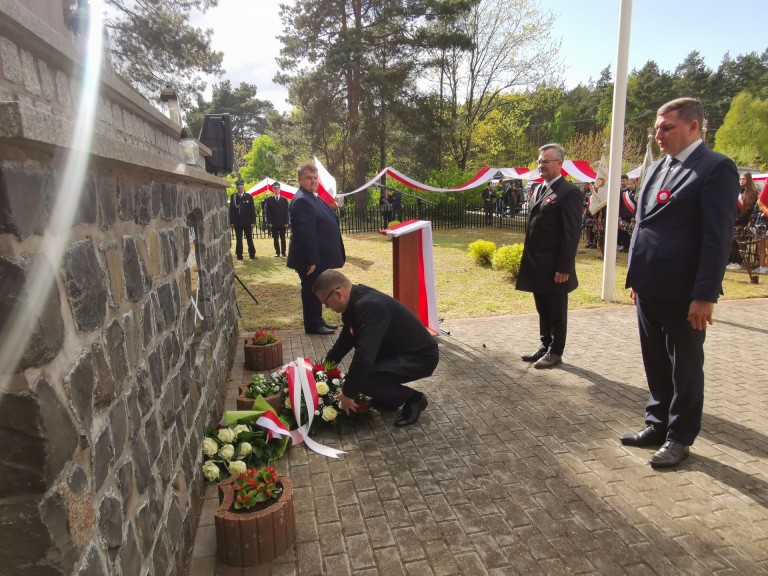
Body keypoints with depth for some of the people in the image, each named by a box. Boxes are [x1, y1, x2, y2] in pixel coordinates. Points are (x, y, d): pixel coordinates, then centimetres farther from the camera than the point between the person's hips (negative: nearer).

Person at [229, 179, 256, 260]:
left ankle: (252, 254, 11)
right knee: (238, 240, 5)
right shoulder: (233, 197, 4)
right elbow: (231, 210, 4)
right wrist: (231, 222, -2)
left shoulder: (249, 197, 2)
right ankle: (239, 255, 11)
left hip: (247, 222, -1)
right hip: (237, 222, 1)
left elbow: (252, 210, 0)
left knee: (250, 239, 5)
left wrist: (253, 221, -6)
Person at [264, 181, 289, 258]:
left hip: (282, 223, 1)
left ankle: (283, 252, 12)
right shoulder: (269, 200, 5)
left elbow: (286, 212, 4)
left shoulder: (284, 200, 8)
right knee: (275, 239, 3)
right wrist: (269, 222, -7)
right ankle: (277, 252, 9)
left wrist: (286, 222, -4)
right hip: (273, 223, -1)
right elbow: (267, 212, 1)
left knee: (283, 238, 5)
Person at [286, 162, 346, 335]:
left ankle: (317, 321, 28)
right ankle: (312, 325, 11)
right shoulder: (301, 200, -18)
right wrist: (311, 260, -26)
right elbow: (305, 233, -24)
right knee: (311, 290, 0)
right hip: (311, 258, -10)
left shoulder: (313, 197, 15)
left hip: (318, 256, 10)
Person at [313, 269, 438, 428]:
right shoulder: (356, 300, 1)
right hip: (399, 351, 10)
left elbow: (364, 355, -34)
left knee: (360, 379, -22)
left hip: (420, 357, -10)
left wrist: (348, 394, -23)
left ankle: (413, 399, -3)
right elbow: (345, 340, 17)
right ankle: (387, 398, 17)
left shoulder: (370, 306, -30)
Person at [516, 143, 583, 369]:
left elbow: (572, 234, -16)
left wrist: (564, 267, -19)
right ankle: (545, 346, 29)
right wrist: (528, 259, 15)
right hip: (537, 264, 8)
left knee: (557, 312, 6)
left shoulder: (569, 192, -12)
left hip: (554, 267, -8)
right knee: (542, 310, 17)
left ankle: (555, 352, 18)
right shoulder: (538, 190, 14)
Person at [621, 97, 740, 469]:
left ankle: (680, 437, 24)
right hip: (649, 287, 7)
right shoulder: (658, 167, 13)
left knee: (685, 367, 8)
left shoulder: (716, 168, -10)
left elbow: (718, 237, -15)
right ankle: (658, 425, 33)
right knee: (655, 363, 17)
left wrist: (705, 295, -18)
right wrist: (635, 277, 14)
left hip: (683, 292, -7)